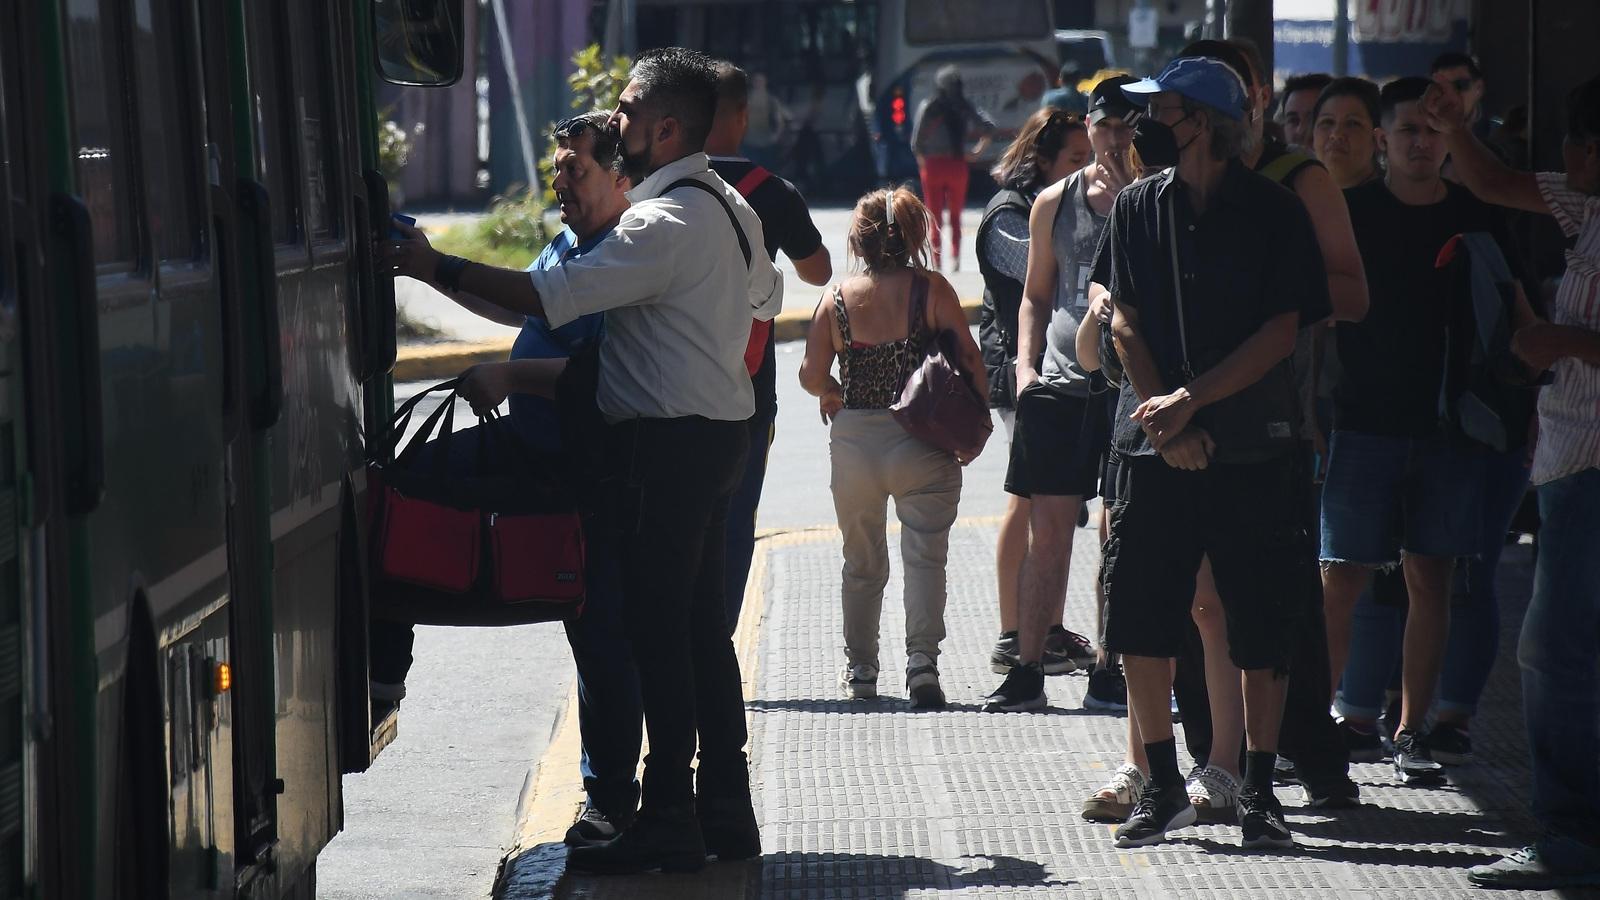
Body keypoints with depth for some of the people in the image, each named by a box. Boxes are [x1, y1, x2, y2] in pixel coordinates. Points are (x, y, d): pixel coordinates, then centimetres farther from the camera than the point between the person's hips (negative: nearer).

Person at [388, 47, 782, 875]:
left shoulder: (666, 223, -19)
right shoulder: (729, 208, 13)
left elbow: (551, 295, -26)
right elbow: (767, 295, 32)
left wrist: (438, 266, -23)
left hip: (665, 446, -10)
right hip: (718, 429, 10)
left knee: (658, 630, -6)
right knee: (701, 625, 14)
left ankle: (667, 821, -4)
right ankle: (724, 808, 18)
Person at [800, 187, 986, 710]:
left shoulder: (837, 298, -1)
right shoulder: (930, 290, -7)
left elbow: (812, 376, -1)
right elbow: (970, 362, -7)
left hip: (853, 444, 2)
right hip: (921, 443, -2)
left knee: (862, 562, 16)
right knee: (924, 555, -1)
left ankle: (859, 668, 23)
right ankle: (921, 656, -19)